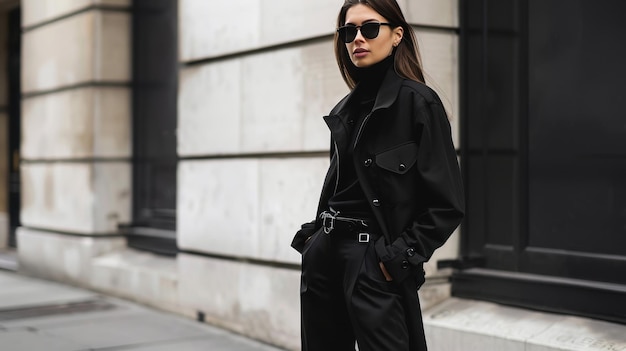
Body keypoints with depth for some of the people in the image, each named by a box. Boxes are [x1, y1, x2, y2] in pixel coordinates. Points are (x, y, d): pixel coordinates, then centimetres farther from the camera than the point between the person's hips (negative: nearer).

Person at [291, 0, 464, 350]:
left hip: (374, 260, -7)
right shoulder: (346, 109, 12)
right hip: (324, 254, 7)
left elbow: (447, 202, -12)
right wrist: (316, 236, 10)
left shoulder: (418, 101, -9)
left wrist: (402, 256, -15)